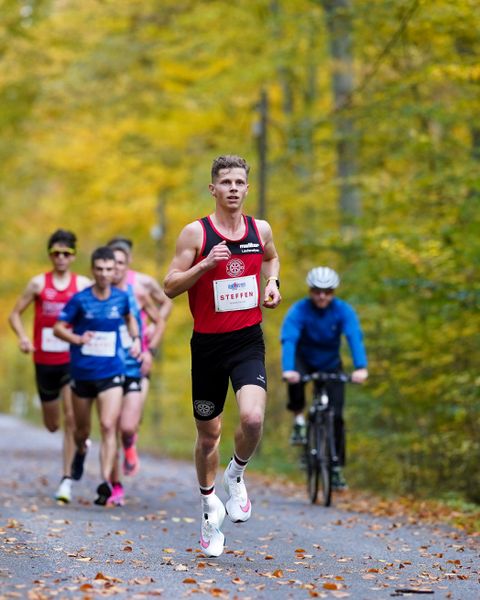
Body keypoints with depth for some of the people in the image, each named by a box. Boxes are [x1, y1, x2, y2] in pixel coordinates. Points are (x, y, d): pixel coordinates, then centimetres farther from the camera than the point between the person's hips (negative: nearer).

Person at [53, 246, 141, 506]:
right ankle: (81, 451, 50)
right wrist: (77, 339, -21)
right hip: (82, 373, 0)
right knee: (82, 429, 14)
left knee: (108, 426, -16)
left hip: (111, 373, 0)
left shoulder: (122, 297, 1)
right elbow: (58, 328, -3)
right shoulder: (80, 299, -7)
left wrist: (136, 339, 6)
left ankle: (105, 482, -18)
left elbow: (129, 318, 22)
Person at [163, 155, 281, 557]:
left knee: (253, 417, -22)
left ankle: (236, 475, 8)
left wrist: (273, 282, 8)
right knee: (209, 432, 10)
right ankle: (209, 504, 33)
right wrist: (205, 264, -21)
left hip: (249, 342, 1)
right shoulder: (196, 233, -6)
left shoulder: (260, 230, 5)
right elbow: (170, 287, -7)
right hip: (208, 343, -1)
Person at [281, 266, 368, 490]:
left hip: (330, 365, 1)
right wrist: (288, 370, -55)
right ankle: (298, 419, -13)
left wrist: (360, 368, -52)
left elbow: (355, 338, -34)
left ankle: (337, 469, 2)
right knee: (295, 378, -37)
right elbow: (289, 340, -37)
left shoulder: (344, 311, -20)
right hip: (304, 360, -1)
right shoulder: (298, 310, -24)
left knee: (336, 416, -9)